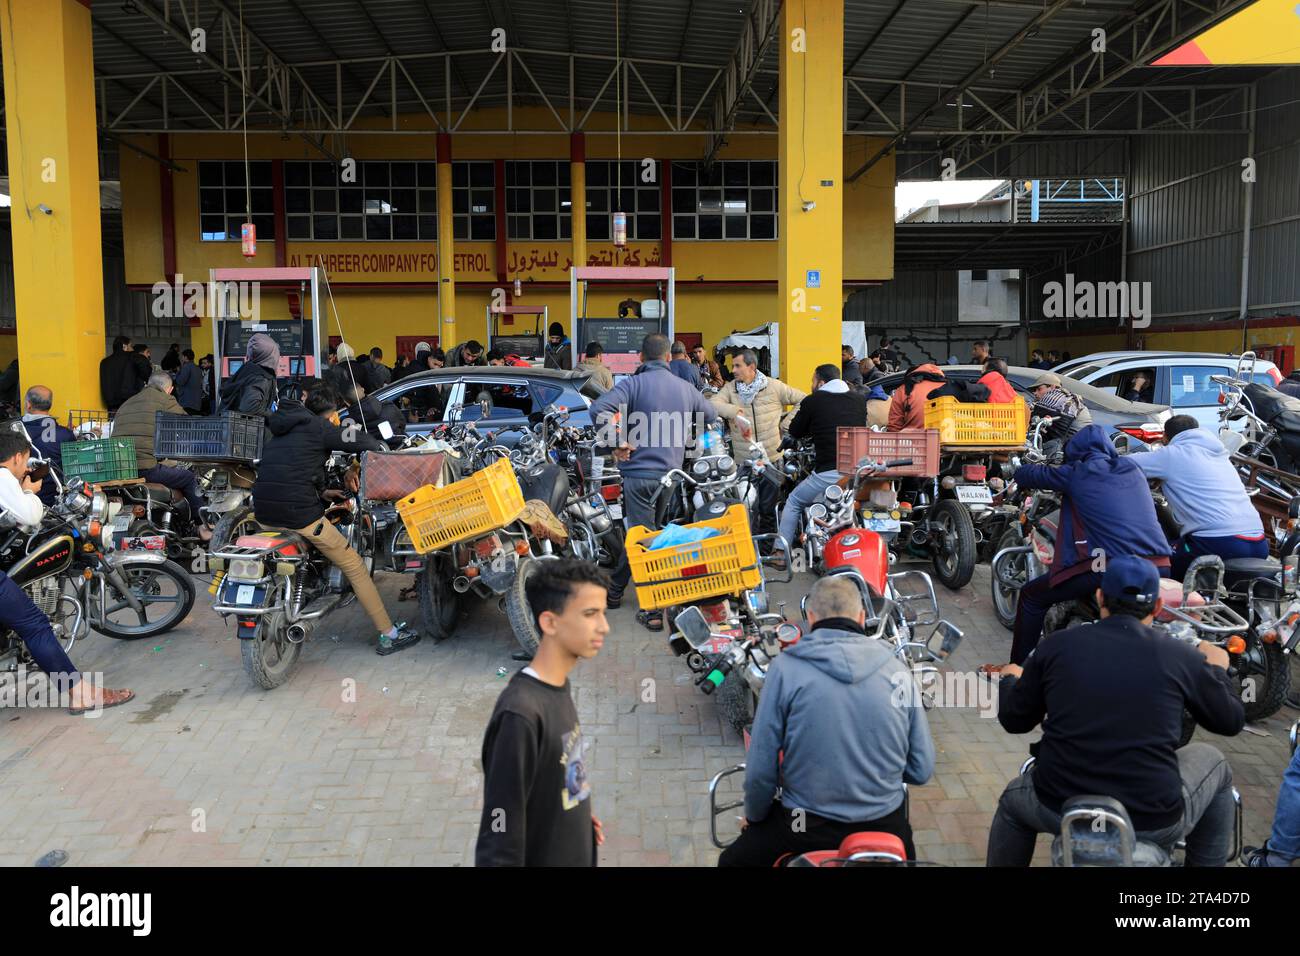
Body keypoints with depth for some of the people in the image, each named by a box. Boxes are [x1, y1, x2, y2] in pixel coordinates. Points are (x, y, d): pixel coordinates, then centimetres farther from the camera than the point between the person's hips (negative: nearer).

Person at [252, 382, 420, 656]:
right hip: (299, 512, -8)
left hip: (263, 514, 8)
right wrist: (381, 449, 15)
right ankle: (389, 635, 2)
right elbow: (361, 441, -6)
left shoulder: (280, 431, 22)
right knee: (355, 567, 2)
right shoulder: (319, 427, -1)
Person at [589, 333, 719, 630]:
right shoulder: (685, 388, 8)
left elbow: (598, 409, -23)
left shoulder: (633, 384, -7)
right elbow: (712, 416, 23)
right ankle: (615, 589, 32)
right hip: (672, 472, 5)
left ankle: (653, 609, -2)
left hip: (639, 470, -5)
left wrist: (618, 443, -13)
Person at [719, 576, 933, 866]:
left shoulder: (785, 668, -10)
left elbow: (760, 768, -9)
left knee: (732, 860, 23)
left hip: (807, 828, -2)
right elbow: (921, 769, 2)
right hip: (886, 826, 3)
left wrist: (754, 815, 11)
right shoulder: (898, 670, -3)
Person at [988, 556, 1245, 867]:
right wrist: (1217, 669, 31)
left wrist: (1010, 679, 31)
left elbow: (1014, 720, 9)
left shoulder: (1055, 647, -2)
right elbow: (1231, 721, 11)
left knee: (1013, 801, 35)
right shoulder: (1182, 656, -5)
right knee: (1214, 764, 29)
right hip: (1154, 823, 0)